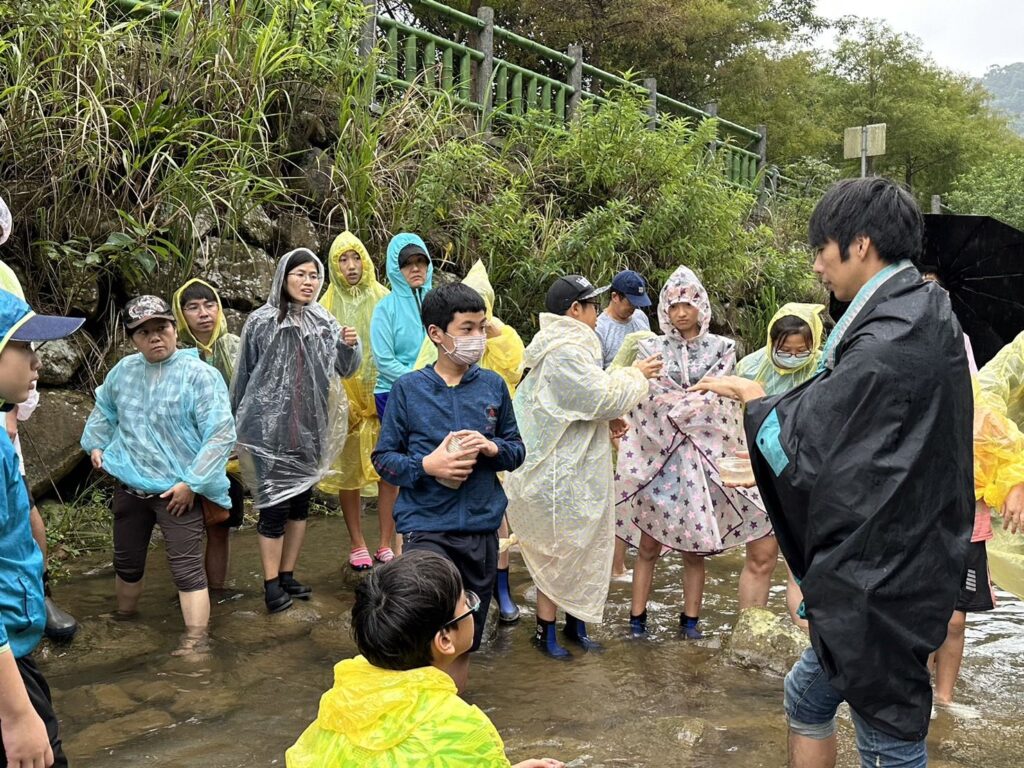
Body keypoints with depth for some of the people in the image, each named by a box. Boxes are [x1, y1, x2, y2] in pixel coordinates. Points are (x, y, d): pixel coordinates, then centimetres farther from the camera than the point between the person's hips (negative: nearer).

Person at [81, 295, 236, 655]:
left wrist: (192, 482, -21)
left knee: (186, 568, -7)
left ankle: (195, 643, -1)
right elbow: (104, 408, 25)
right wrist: (96, 443, 14)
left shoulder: (199, 375, -16)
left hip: (177, 490, -6)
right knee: (126, 561, 21)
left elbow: (221, 435, -20)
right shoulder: (124, 370, 3)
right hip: (129, 485, 6)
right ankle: (124, 620, 44)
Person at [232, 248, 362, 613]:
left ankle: (287, 575, 27)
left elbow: (345, 368, 3)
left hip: (309, 428, 5)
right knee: (274, 504, -2)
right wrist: (238, 425, 7)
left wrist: (350, 346, -19)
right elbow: (243, 376, 0)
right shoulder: (261, 322, -8)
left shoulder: (323, 322, 2)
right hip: (270, 429, -4)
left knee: (301, 501, 13)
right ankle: (271, 584, 11)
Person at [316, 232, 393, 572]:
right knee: (348, 473, 4)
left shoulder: (383, 299, 4)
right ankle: (357, 546, 16)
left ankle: (386, 546, 6)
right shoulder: (328, 306, 6)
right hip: (345, 402, 1)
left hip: (382, 400, 0)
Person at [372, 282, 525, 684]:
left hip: (482, 527, 3)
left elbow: (517, 450, 11)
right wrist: (427, 465, -18)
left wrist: (492, 448, -11)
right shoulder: (408, 388, -5)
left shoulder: (493, 386, 3)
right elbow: (383, 458, -1)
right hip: (426, 527, -3)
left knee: (464, 642, 16)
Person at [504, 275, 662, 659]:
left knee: (583, 547, 16)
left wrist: (605, 422, 6)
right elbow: (603, 397, -21)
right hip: (563, 473, -11)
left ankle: (575, 621, 28)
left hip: (577, 469, 11)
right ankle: (545, 629, 16)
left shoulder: (565, 345, 14)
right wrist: (636, 375, -5)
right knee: (558, 550, 2)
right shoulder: (566, 352, -22)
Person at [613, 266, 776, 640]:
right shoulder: (650, 349, 6)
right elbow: (648, 403, -3)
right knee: (649, 544, 3)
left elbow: (717, 402, -4)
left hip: (703, 456, 0)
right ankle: (637, 617, 13)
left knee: (694, 546, 6)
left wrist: (676, 406, -8)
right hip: (657, 455, 0)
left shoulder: (721, 349, 6)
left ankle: (690, 618, 18)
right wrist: (692, 404, -8)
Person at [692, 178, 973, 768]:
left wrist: (754, 397, 1)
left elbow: (800, 446, -17)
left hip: (877, 579, -10)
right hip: (899, 561, 10)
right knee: (807, 696, 22)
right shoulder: (926, 319, 7)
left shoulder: (889, 341, -24)